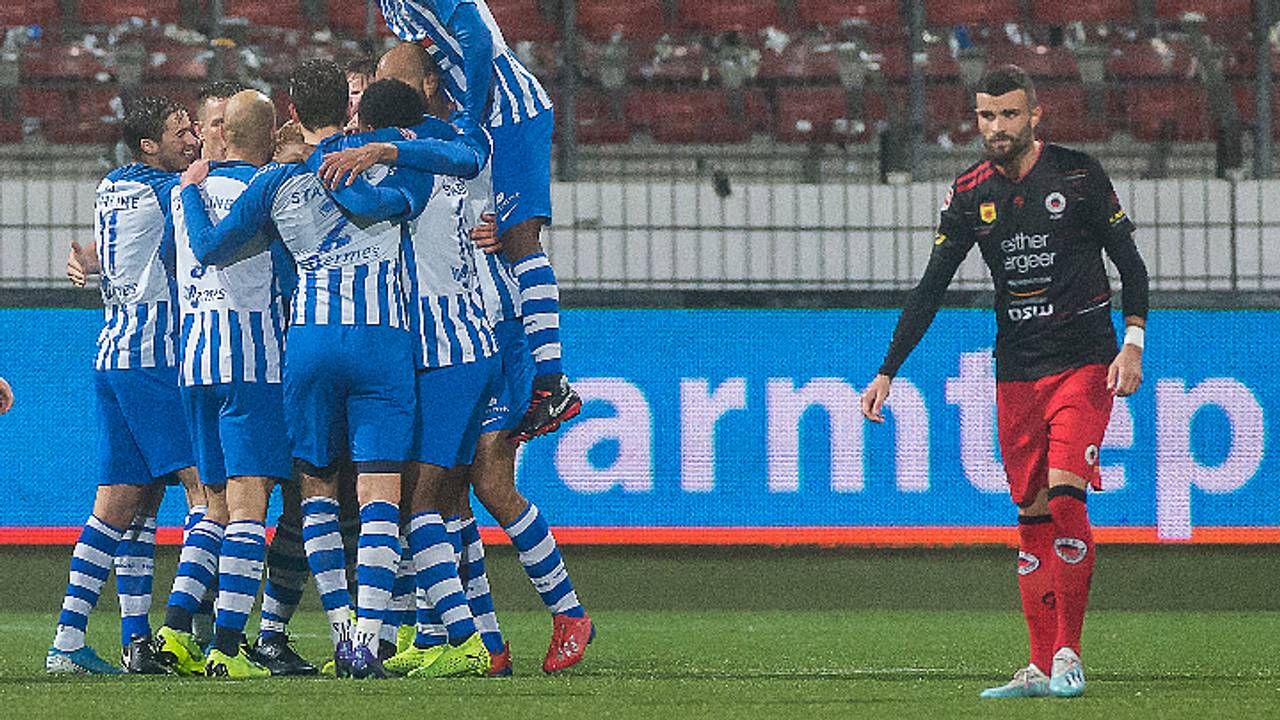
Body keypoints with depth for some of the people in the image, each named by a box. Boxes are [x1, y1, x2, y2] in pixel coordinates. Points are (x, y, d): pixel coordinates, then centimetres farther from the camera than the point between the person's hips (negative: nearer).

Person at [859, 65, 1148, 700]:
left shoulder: (1078, 175, -5)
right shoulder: (971, 194, 4)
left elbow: (1129, 261, 0)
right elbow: (931, 289, 5)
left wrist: (1132, 342, -12)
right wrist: (887, 372, -1)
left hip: (1084, 362, -4)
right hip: (1015, 372, 4)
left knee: (1065, 495, -18)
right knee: (1032, 515, 3)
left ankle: (1068, 652, -10)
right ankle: (1041, 669, 5)